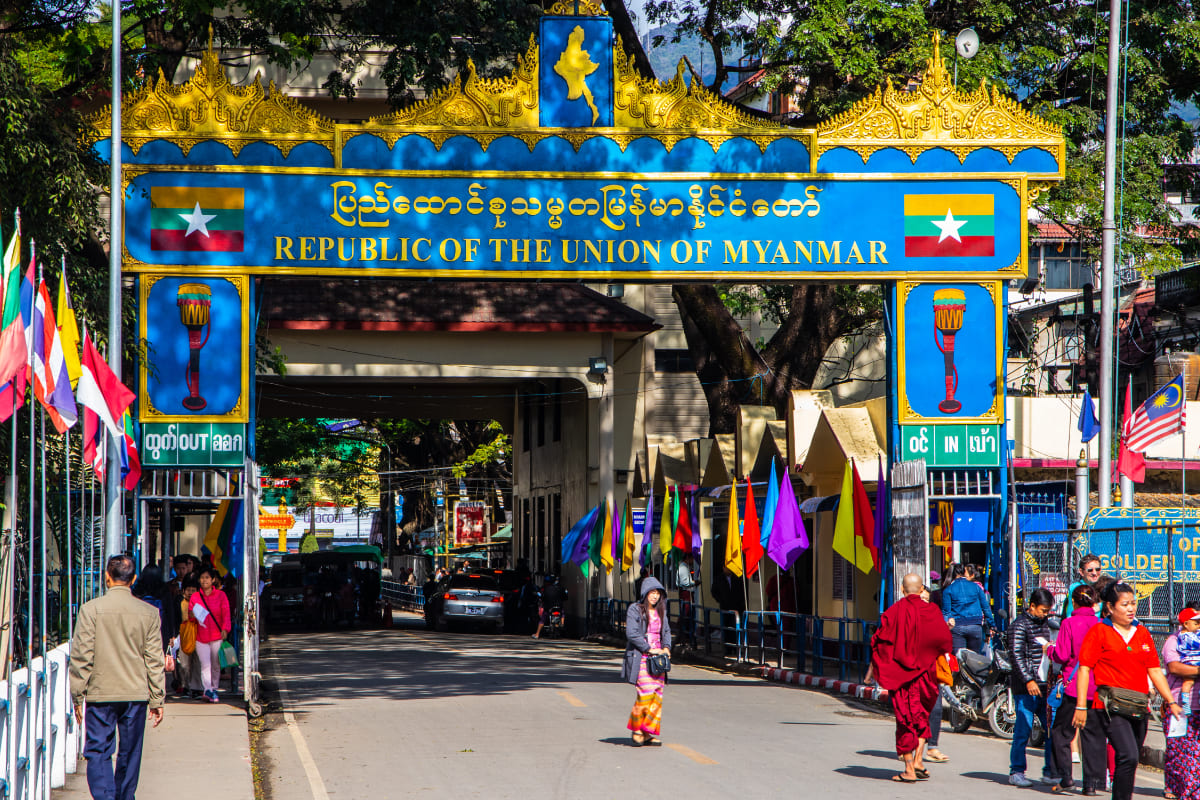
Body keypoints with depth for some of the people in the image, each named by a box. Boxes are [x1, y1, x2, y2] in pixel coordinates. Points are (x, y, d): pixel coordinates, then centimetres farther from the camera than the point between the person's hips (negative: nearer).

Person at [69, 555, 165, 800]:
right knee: (130, 754, 12)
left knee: (98, 752, 1)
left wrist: (77, 697, 3)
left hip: (100, 694, -2)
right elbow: (155, 660, 4)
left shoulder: (91, 609, -7)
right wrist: (157, 699, 11)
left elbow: (81, 656, -5)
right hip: (136, 693, 2)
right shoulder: (149, 613, 1)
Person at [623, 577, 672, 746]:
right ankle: (636, 730, -2)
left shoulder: (661, 612, 15)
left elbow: (666, 631, 21)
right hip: (640, 658, -6)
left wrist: (666, 648, 2)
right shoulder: (635, 610, -3)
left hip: (657, 657, 6)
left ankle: (649, 733, 4)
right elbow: (632, 634, -11)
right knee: (645, 693, -16)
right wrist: (648, 649, -14)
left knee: (657, 694, -1)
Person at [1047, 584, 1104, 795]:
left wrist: (1049, 649, 9)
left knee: (1061, 732, 8)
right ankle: (1092, 781, 4)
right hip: (1097, 688, 3)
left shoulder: (1069, 623, -8)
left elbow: (1062, 656, -10)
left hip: (1073, 686, -3)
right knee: (1093, 734, 8)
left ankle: (1065, 775, -3)